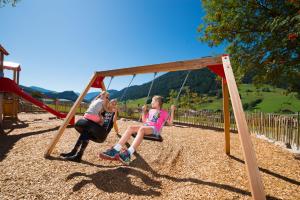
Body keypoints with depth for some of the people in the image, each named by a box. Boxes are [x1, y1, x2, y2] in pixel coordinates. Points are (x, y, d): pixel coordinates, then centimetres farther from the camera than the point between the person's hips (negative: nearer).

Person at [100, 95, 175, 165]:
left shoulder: (164, 113, 15)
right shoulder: (151, 111, 30)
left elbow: (170, 123, 8)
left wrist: (172, 111, 2)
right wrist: (144, 111, 25)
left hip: (155, 129, -5)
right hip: (146, 126, 6)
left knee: (142, 129, -39)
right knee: (131, 127, -24)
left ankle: (128, 154, -53)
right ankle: (115, 150, -34)